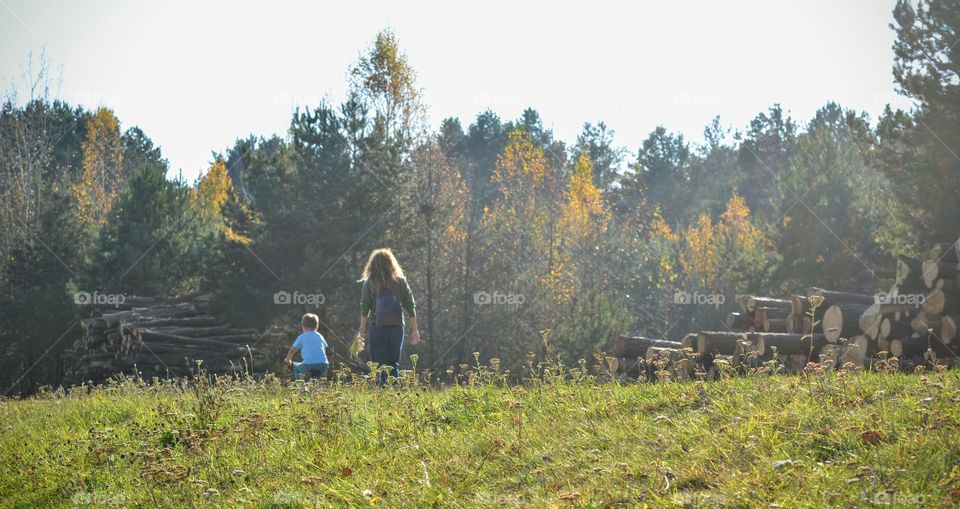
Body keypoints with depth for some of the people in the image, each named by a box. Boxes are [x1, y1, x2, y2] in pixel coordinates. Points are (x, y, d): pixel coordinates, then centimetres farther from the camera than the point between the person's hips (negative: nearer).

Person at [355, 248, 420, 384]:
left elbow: (364, 309, -3)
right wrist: (414, 330, 7)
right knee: (394, 364, 11)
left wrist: (361, 331, 2)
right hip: (396, 327, 2)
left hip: (376, 328, -1)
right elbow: (410, 306, 2)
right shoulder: (400, 281, 3)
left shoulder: (369, 283, -1)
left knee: (379, 365, 2)